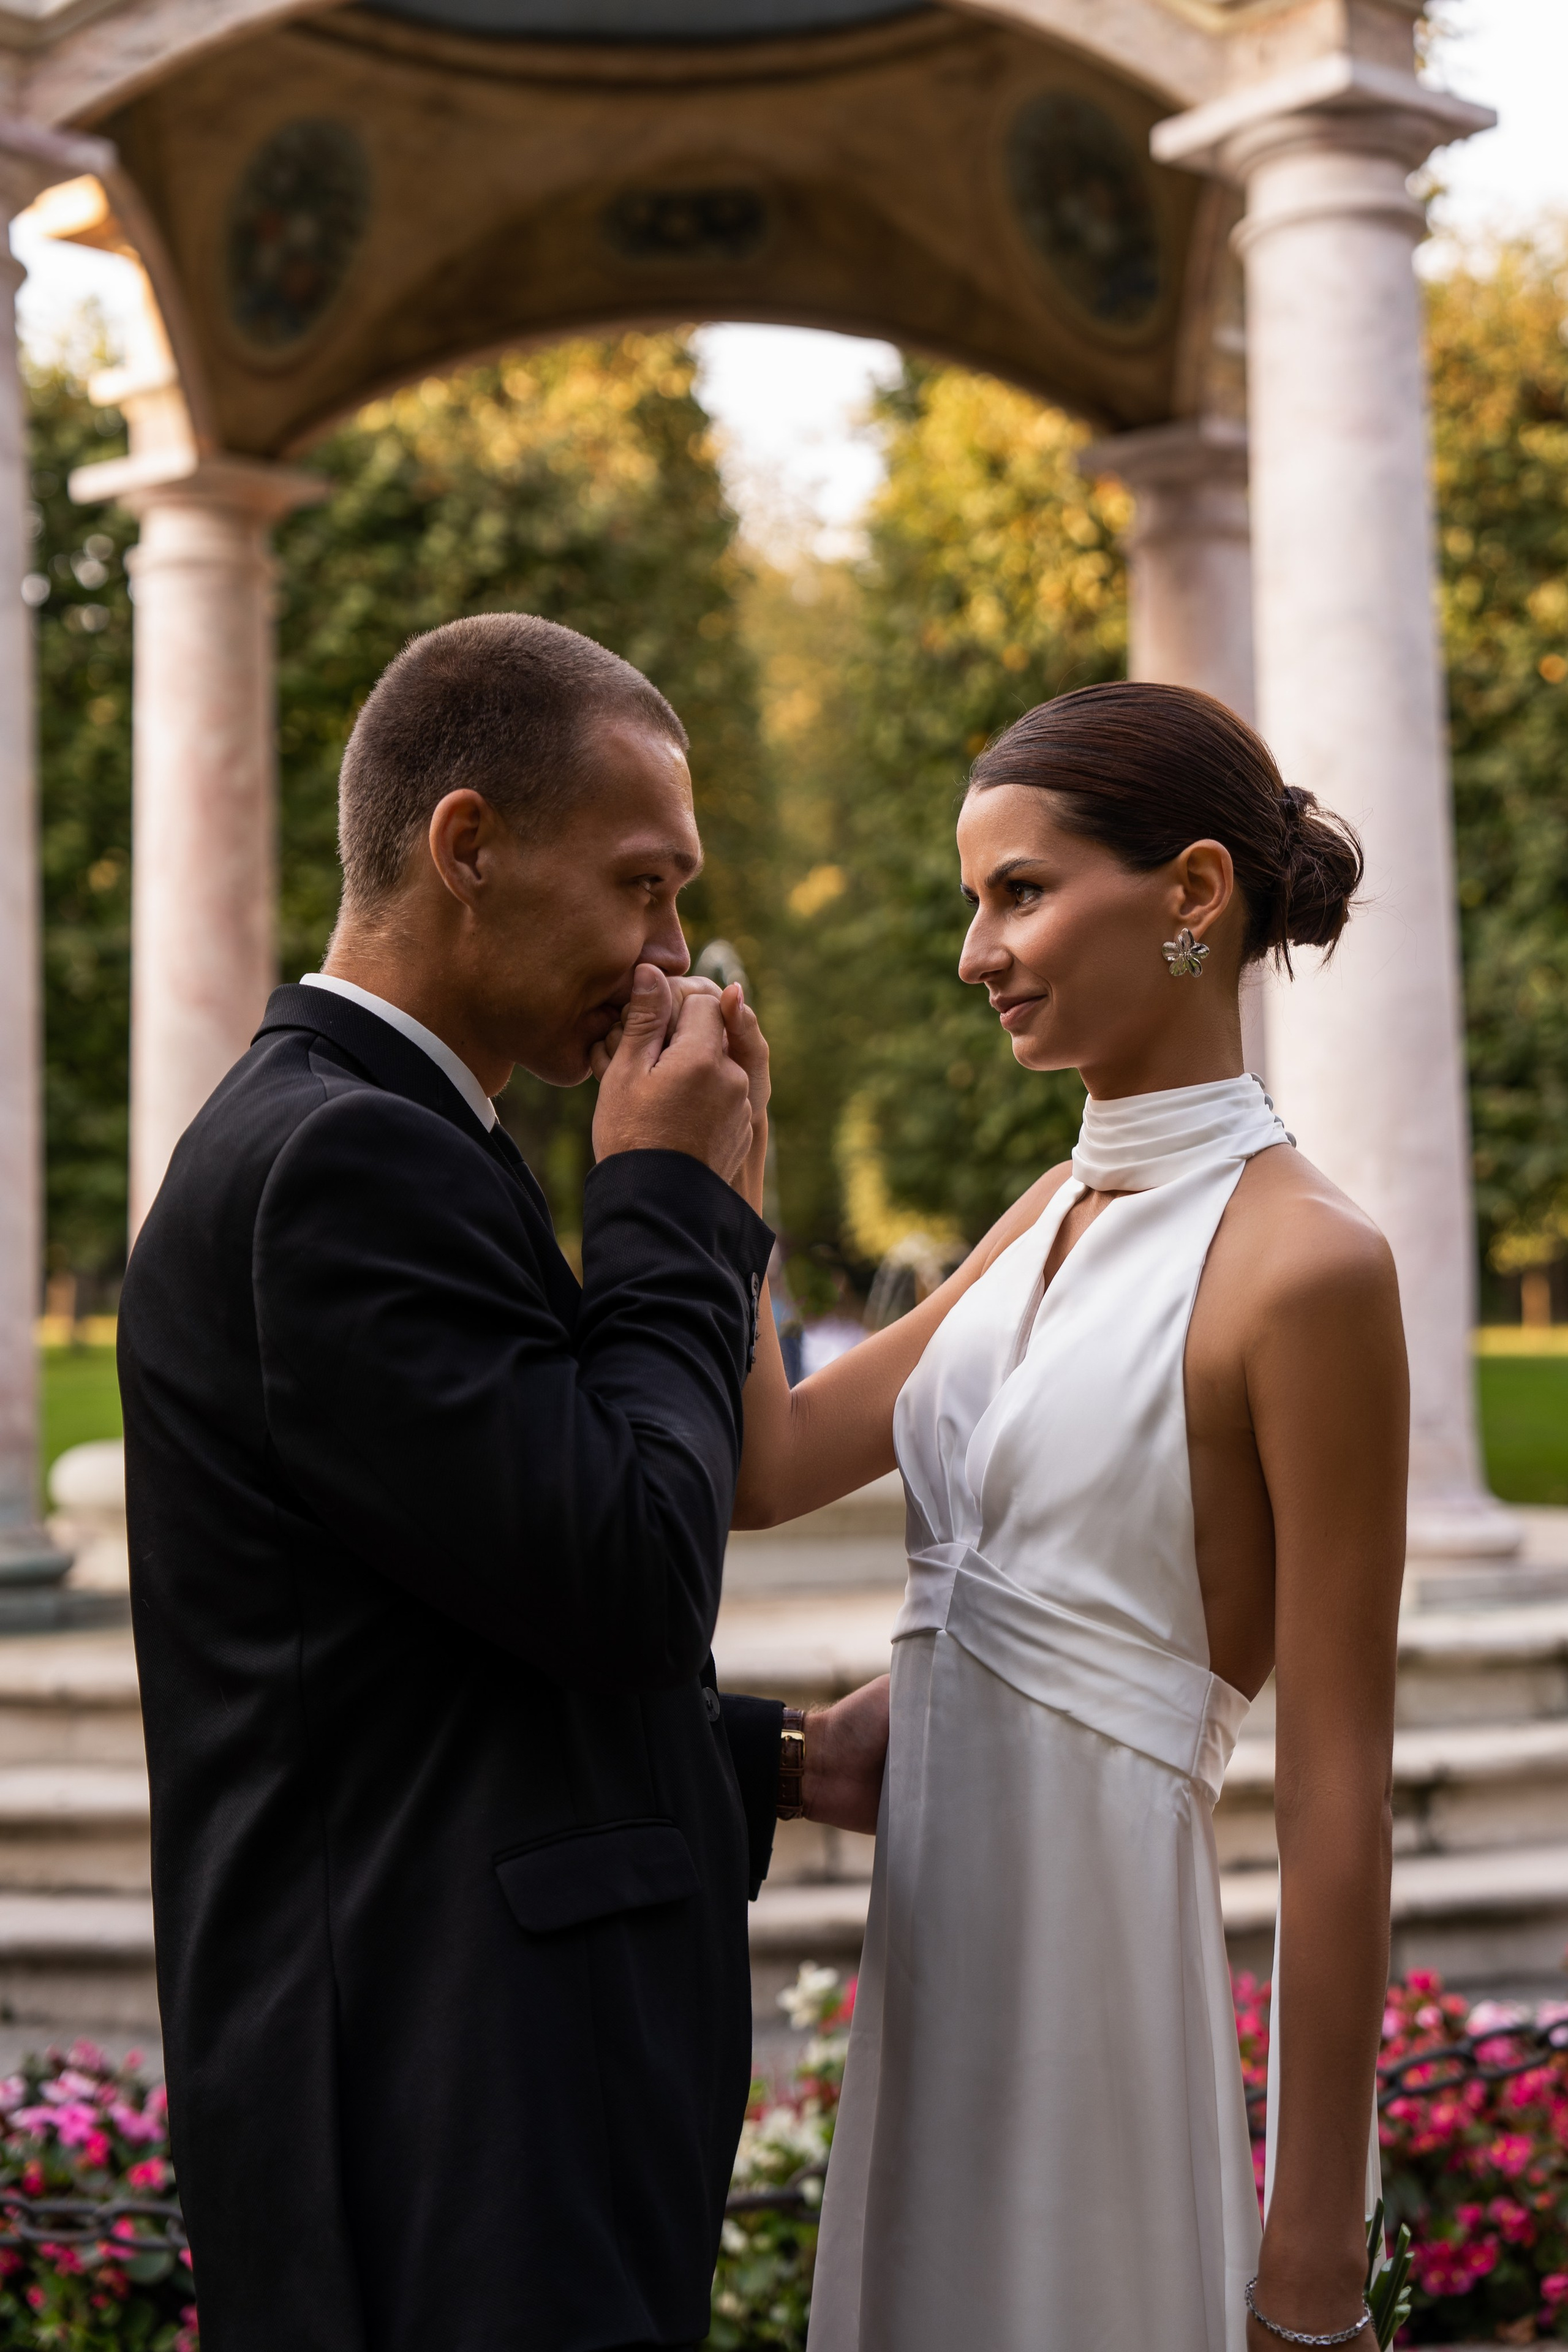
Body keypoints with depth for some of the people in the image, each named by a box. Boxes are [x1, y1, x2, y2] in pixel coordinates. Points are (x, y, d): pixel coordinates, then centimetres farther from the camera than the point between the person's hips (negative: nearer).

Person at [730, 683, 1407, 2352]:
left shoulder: (1302, 1261, -16)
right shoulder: (1054, 1216, 9)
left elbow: (1337, 1794, -15)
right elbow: (770, 1467, 8)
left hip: (1099, 1972, -8)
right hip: (935, 1963, 8)